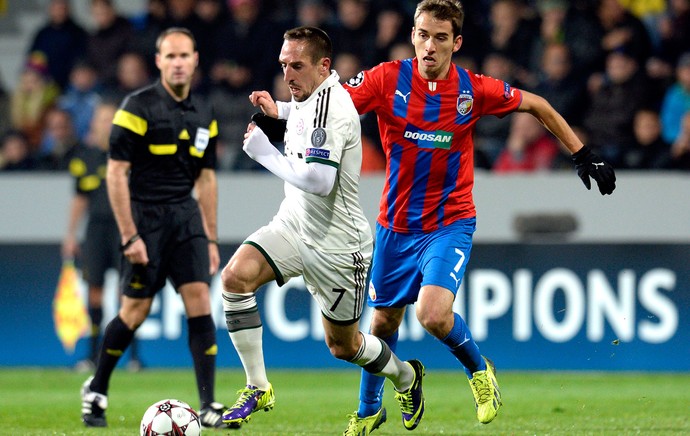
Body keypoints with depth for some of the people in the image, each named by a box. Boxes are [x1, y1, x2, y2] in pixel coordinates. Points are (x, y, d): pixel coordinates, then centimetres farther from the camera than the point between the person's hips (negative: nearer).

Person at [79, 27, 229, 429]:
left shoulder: (204, 115, 8)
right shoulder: (138, 107, -10)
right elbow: (116, 173, -11)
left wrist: (211, 239, 13)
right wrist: (130, 236, -15)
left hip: (186, 217, 5)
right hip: (145, 218, -5)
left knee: (200, 304, -7)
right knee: (136, 311, -1)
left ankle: (208, 406, -7)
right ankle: (96, 391, 20)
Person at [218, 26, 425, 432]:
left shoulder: (330, 105, -24)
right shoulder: (311, 98, 4)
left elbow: (318, 180, -33)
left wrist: (264, 152, -23)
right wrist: (277, 111, 16)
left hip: (336, 243, -8)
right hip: (294, 226, 8)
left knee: (343, 345, 7)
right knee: (236, 276, -19)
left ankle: (406, 376, 40)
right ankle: (258, 388, -11)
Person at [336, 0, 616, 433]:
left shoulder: (474, 89, -10)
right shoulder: (388, 79, -11)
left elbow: (537, 105, 5)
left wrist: (583, 155, 5)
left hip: (451, 223, -2)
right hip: (396, 226, 2)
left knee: (434, 314, -23)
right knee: (384, 321, 13)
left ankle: (480, 370, 8)